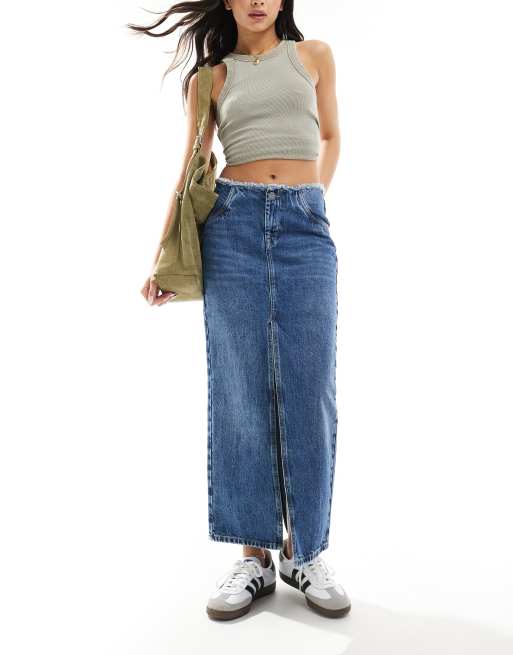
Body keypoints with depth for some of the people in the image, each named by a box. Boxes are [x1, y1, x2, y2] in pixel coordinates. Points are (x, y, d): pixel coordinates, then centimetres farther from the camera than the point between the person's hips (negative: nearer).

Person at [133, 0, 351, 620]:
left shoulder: (314, 55, 17)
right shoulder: (210, 77, 14)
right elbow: (190, 171, 10)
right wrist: (163, 257, 6)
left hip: (306, 226, 1)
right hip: (232, 222, 0)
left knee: (308, 391, -4)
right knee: (241, 392, -4)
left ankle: (306, 551, 9)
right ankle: (255, 552, 6)